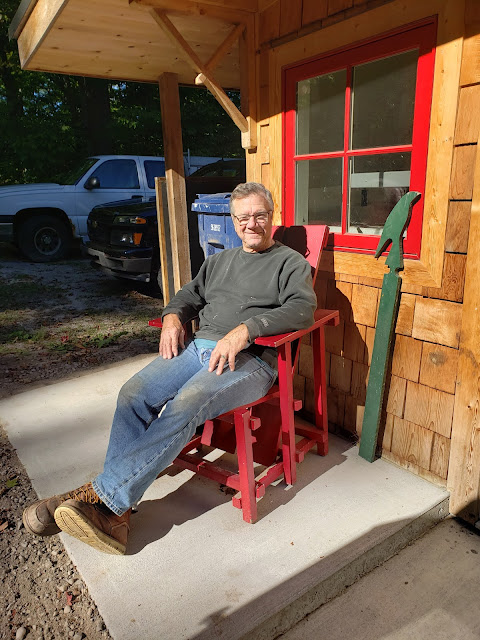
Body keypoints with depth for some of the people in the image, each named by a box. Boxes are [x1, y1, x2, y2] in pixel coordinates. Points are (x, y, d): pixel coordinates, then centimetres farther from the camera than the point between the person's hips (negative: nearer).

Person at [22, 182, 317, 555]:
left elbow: (303, 309, -8)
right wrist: (173, 316, 3)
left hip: (250, 358, -5)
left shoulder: (290, 262, 9)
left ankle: (104, 495, -25)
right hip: (199, 346, 6)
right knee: (135, 393, -19)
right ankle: (116, 513, -19)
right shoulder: (219, 261, 29)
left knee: (186, 405, -33)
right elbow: (190, 295, 28)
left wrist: (246, 329, -22)